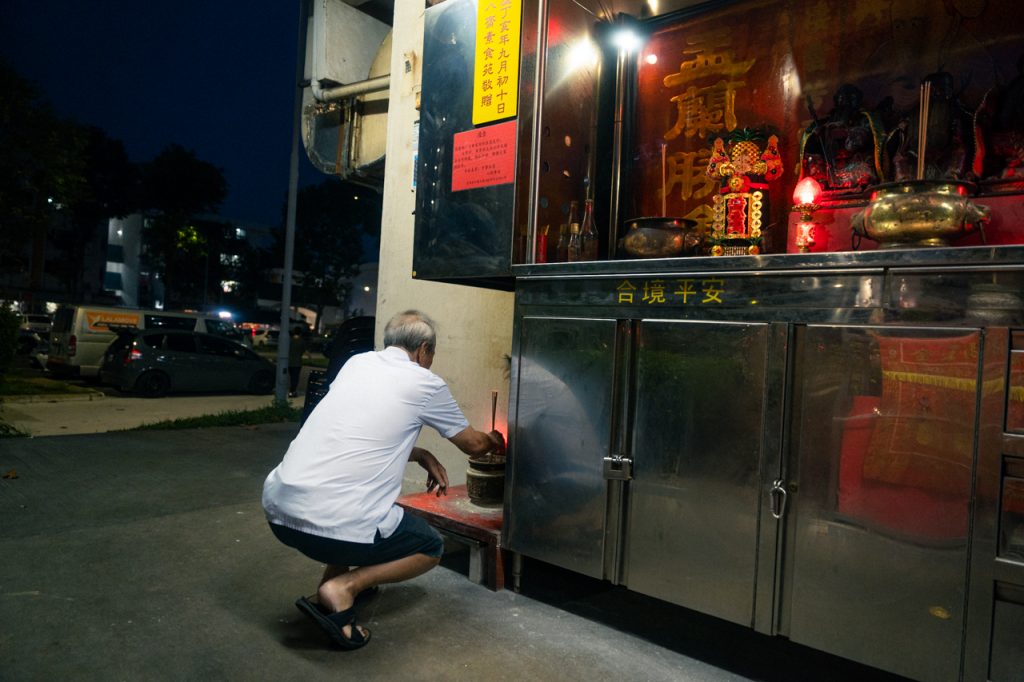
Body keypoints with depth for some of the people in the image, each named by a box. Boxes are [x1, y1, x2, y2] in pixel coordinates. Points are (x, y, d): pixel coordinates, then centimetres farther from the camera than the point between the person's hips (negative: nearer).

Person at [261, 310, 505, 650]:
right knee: (431, 547, 17)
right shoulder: (425, 383, -1)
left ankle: (337, 574, 21)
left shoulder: (357, 362, 13)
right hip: (334, 525, -7)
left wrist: (422, 456, 23)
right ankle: (342, 588, -2)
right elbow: (473, 444, 14)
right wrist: (495, 441, 36)